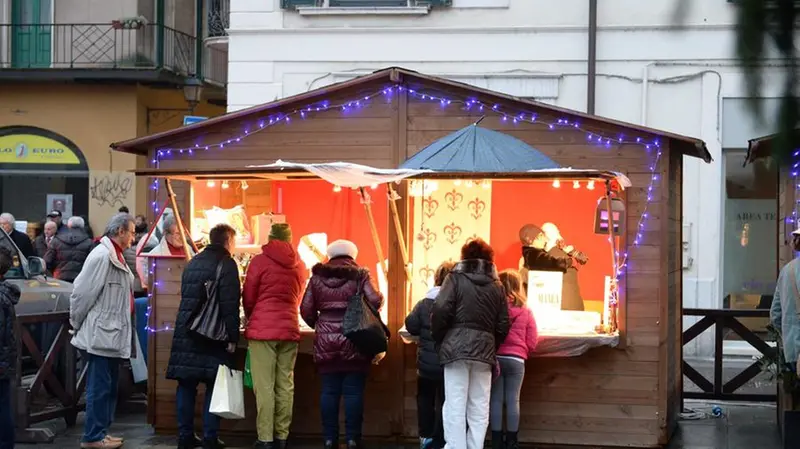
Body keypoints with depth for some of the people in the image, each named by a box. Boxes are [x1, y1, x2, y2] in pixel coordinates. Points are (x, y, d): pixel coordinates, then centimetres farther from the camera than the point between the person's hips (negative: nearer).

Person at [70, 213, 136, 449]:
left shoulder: (116, 256, 13)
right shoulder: (101, 256, -18)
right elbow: (82, 293, -17)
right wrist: (77, 324, -7)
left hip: (113, 334, 10)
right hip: (101, 334, -10)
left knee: (110, 386, 15)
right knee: (99, 387, -3)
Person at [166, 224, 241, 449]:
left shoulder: (192, 263, 15)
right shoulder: (226, 264, -8)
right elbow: (230, 304, -15)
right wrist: (232, 337, -14)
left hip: (186, 333, 6)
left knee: (186, 384, 6)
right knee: (214, 386, -1)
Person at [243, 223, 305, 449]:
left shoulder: (260, 261, -3)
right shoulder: (298, 265, 10)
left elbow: (248, 298, 2)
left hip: (262, 329, -4)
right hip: (289, 329, 4)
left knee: (264, 386, -4)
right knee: (285, 385, 7)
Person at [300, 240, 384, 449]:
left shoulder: (318, 277, 7)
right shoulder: (360, 276, -1)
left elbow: (306, 309, 4)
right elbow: (375, 301, -12)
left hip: (325, 340, 2)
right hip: (353, 339, -2)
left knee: (329, 390, 7)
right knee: (353, 391, 2)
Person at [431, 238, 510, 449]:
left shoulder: (456, 278, 2)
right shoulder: (496, 286, 13)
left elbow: (440, 311, -10)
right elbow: (503, 325, 9)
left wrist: (439, 341, 3)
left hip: (456, 346, -3)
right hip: (484, 350, 3)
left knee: (455, 407, -3)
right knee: (479, 409, 6)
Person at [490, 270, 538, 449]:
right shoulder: (526, 312, -1)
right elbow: (531, 343, 1)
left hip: (495, 358, 0)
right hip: (516, 360, 0)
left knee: (496, 400, 5)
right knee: (513, 400, 5)